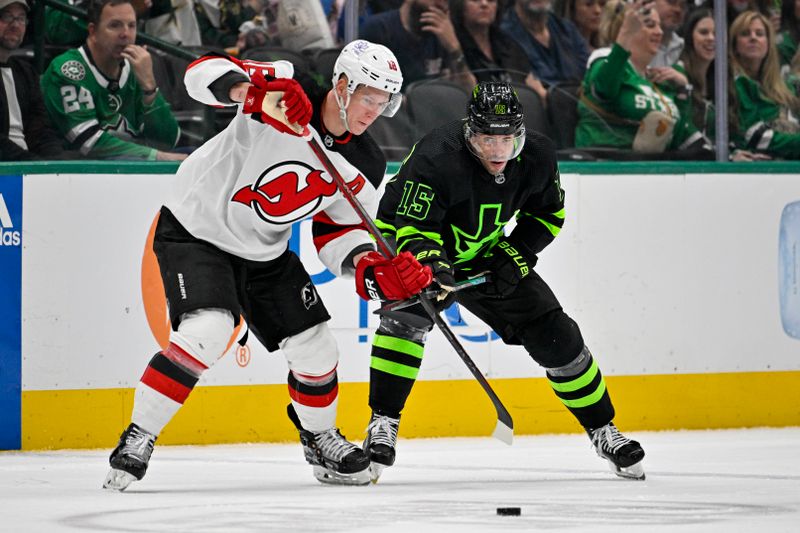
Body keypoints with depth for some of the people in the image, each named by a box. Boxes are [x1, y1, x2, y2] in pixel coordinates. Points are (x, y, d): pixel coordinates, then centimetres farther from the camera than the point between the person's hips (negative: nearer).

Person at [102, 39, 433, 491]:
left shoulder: (365, 167, -5)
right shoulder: (290, 91, -22)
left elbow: (337, 232, 2)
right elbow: (205, 73, -30)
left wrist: (378, 270, -18)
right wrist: (255, 89, -51)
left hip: (264, 252, 7)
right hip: (195, 232, -7)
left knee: (315, 347, 7)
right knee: (207, 332, -27)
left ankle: (320, 439, 36)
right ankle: (137, 440, -15)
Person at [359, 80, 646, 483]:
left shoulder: (538, 158, -16)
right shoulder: (437, 159, -34)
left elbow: (547, 214, 2)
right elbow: (412, 227, -36)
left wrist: (516, 255, -12)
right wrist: (431, 266, -54)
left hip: (486, 257, 5)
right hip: (412, 247, -4)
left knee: (555, 336, 1)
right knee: (406, 316, -33)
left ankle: (602, 431, 18)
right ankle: (383, 425, -24)